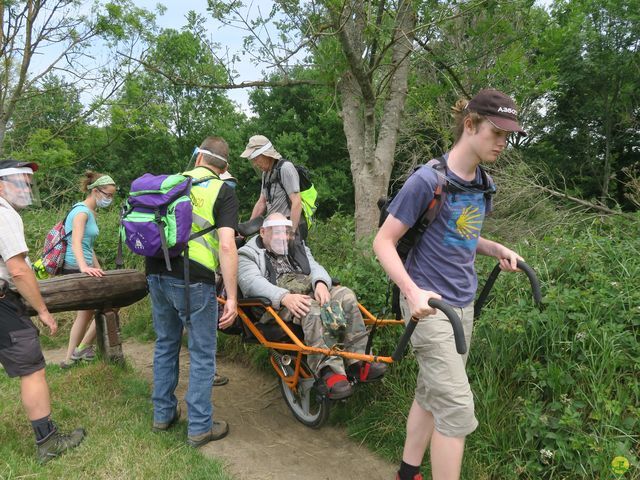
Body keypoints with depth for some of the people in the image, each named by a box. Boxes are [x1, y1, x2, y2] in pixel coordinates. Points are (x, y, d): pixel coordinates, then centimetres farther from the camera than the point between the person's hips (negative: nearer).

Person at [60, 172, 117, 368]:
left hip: (84, 268, 10)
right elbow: (76, 244, -29)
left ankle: (70, 357, 28)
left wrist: (99, 270, 19)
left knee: (86, 312, 18)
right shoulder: (82, 211, -15)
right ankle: (83, 347, 4)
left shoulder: (91, 212, 14)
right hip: (76, 269, -10)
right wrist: (84, 267, -43)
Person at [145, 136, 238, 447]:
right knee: (202, 354, 8)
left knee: (165, 345, 21)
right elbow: (226, 246, -14)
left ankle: (163, 414, 34)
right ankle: (199, 428, 17)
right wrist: (232, 297, -13)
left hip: (157, 275, 6)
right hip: (193, 280, -6)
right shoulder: (223, 191, -2)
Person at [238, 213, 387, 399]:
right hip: (278, 304, -5)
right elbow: (252, 282, -10)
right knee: (313, 308, -36)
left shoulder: (299, 249, 30)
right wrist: (284, 297, -28)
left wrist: (321, 283, -17)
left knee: (345, 295, -21)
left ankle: (358, 361, -26)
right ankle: (330, 370, -43)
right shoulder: (248, 255, 12)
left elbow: (315, 267, 10)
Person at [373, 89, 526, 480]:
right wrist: (412, 290, -28)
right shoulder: (429, 180, -17)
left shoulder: (481, 183, 6)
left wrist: (497, 249, 2)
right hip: (429, 304, -8)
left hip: (463, 303, 8)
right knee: (457, 406, -8)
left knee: (432, 394, 17)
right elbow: (384, 241, -14)